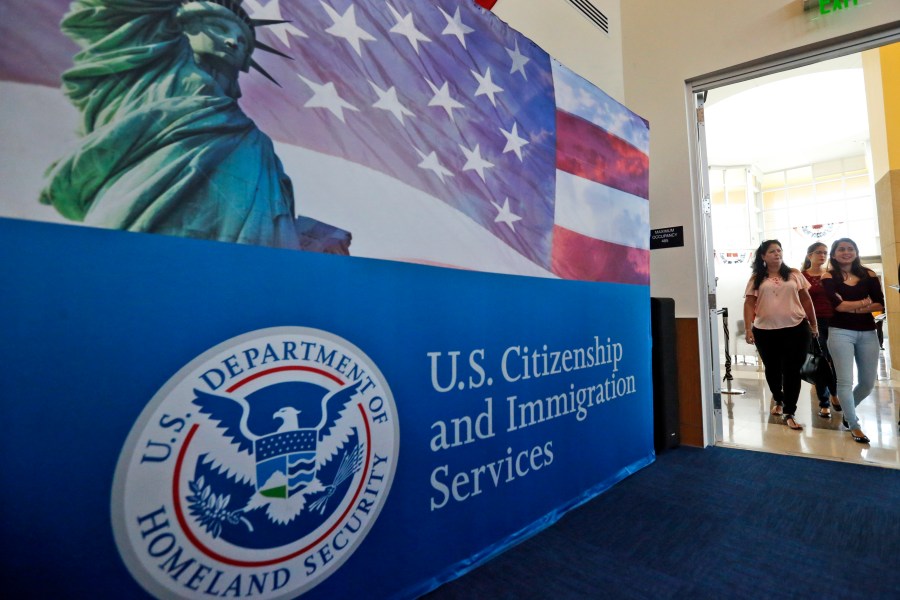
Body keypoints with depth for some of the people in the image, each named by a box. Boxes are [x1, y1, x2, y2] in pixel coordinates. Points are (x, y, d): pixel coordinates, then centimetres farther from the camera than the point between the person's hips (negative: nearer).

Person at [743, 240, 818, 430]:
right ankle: (778, 399, 39)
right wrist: (748, 329, -10)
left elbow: (806, 299, 11)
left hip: (795, 329, 0)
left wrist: (813, 324, 10)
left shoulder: (794, 274, 7)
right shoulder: (756, 278, 3)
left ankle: (789, 413, 6)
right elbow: (749, 304, -2)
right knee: (772, 369, 14)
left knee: (792, 371, -1)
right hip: (765, 331, 0)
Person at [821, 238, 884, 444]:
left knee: (868, 383, 11)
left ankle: (848, 411, 38)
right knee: (845, 381, -3)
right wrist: (864, 302, -4)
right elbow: (838, 305, -15)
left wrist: (853, 308, -14)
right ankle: (854, 425, 10)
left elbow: (880, 304, -2)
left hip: (868, 333, 4)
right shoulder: (829, 277, -2)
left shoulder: (869, 274, 7)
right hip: (840, 333, -4)